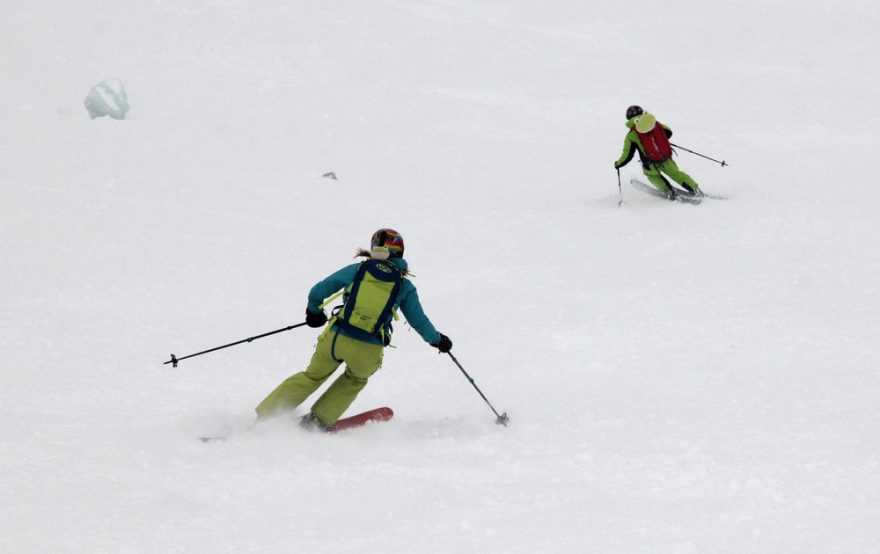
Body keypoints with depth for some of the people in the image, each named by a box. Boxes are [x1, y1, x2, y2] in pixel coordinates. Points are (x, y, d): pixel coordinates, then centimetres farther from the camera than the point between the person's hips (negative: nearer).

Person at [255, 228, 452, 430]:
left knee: (312, 376, 25)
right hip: (368, 352, -1)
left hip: (336, 338, 1)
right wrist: (437, 339, 31)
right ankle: (319, 420, 25)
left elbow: (318, 292, 7)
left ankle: (266, 413, 24)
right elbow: (419, 321, 12)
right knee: (355, 380, 32)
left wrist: (314, 311, 28)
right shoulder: (404, 286, 5)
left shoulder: (357, 270, 6)